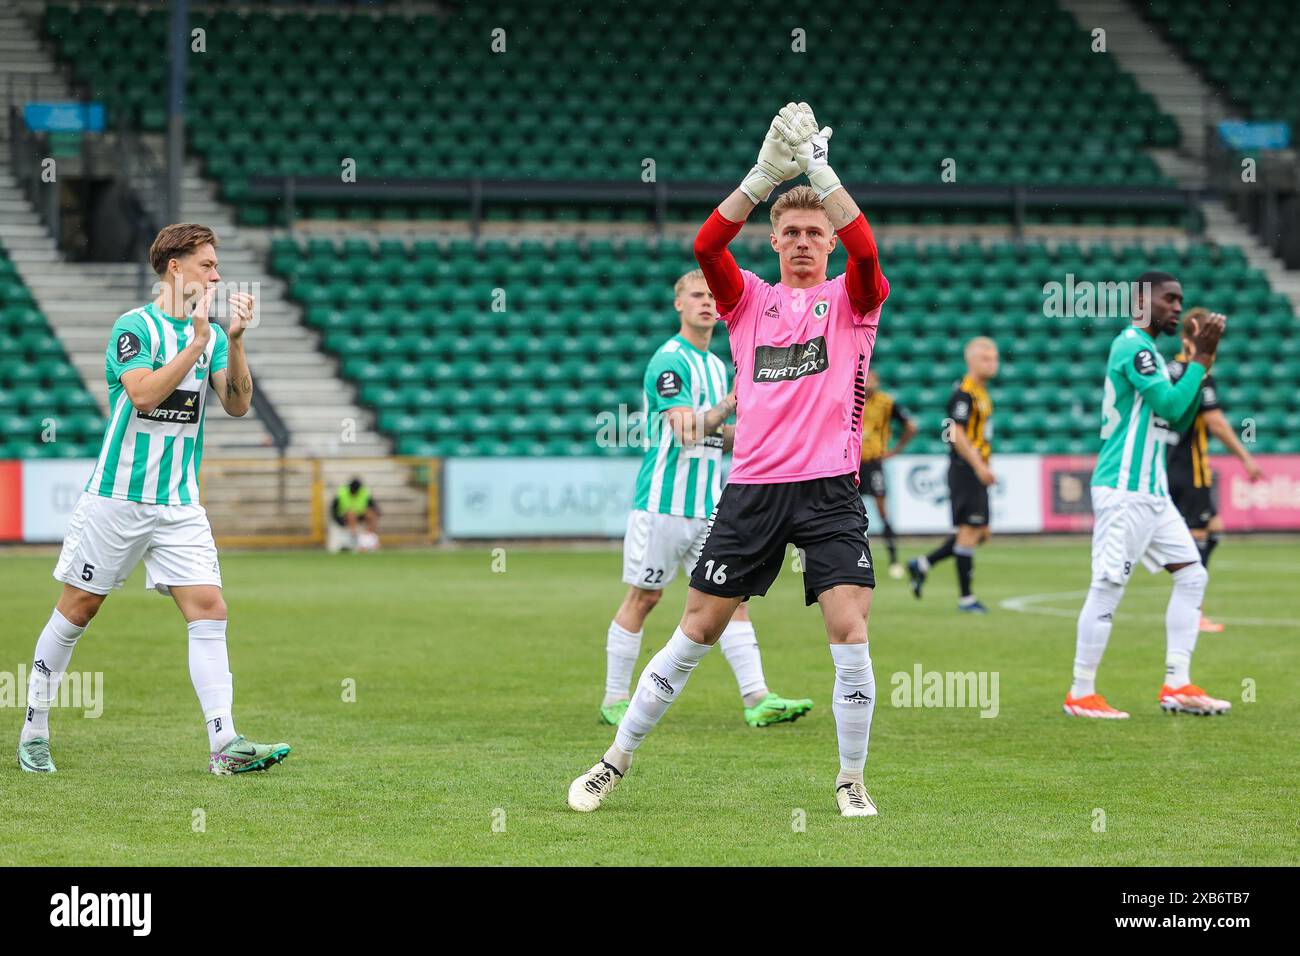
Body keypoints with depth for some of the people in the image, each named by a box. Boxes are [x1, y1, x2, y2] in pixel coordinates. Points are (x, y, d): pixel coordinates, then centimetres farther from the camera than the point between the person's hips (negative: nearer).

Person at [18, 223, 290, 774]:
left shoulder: (211, 334, 9)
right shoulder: (135, 326, -9)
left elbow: (238, 404, 0)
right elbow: (143, 394, -23)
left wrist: (235, 342, -12)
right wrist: (198, 341, -24)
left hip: (180, 503, 5)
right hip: (117, 497, -5)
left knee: (209, 609, -8)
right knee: (78, 609, 4)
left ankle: (225, 745, -13)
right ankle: (34, 728, 20)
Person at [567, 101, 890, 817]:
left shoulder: (849, 301, 7)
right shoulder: (750, 301, 10)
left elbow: (865, 250, -15)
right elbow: (707, 246, -9)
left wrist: (819, 170, -22)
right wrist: (765, 174, -20)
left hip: (830, 491, -1)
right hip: (752, 487, 1)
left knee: (849, 631, -13)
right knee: (697, 630, 3)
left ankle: (852, 780, 1)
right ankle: (617, 759, 15)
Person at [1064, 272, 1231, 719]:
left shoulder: (1147, 351, 18)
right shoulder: (1132, 346, -12)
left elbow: (1178, 422, 19)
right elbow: (1170, 405, -21)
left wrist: (1201, 362, 10)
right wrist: (1200, 358, -14)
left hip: (1151, 492, 10)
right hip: (1124, 492, -10)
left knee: (1192, 575, 8)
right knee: (1108, 587, -7)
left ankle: (1177, 686, 9)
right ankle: (1080, 694, -1)